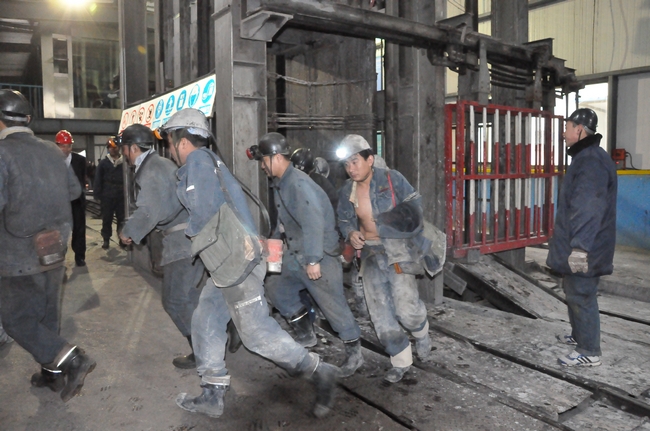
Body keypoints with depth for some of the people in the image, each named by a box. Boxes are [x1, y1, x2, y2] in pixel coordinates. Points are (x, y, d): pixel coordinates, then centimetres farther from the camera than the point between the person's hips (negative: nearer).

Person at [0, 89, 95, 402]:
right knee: (47, 316, 19)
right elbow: (74, 190, 12)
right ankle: (52, 374, 32)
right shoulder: (51, 151, 3)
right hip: (55, 253, 7)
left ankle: (71, 359, -7)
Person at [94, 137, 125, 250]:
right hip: (107, 196, 0)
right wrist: (97, 195, -3)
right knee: (107, 219, 7)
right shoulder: (103, 162, 4)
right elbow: (98, 179, 2)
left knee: (122, 219, 6)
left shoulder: (125, 161, 3)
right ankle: (106, 240, 17)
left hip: (122, 195, 0)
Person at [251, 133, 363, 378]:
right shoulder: (280, 184, 9)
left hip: (319, 256, -10)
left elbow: (313, 224, -29)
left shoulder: (299, 184, -23)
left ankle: (354, 353, 16)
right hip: (295, 255, 10)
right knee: (275, 289, 15)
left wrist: (313, 260, -28)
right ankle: (306, 335, 29)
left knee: (332, 303, -2)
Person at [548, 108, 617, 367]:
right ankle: (579, 336, 37)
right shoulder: (584, 157, 14)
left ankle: (589, 352, 9)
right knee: (573, 291, 21)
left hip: (585, 249, -11)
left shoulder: (591, 161, -20)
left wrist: (579, 246, -30)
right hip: (577, 244, 11)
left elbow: (588, 209, -28)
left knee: (581, 296, -2)